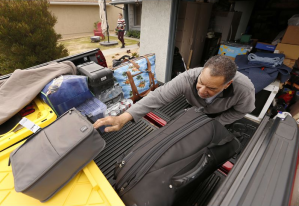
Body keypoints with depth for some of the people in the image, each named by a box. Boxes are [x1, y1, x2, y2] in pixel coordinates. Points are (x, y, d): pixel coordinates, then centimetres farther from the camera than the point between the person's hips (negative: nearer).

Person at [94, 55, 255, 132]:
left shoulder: (244, 89, -40)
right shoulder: (187, 79, -44)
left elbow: (241, 110, -18)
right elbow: (158, 96, -49)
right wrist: (123, 118, -59)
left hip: (223, 114, 0)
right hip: (197, 109, 1)